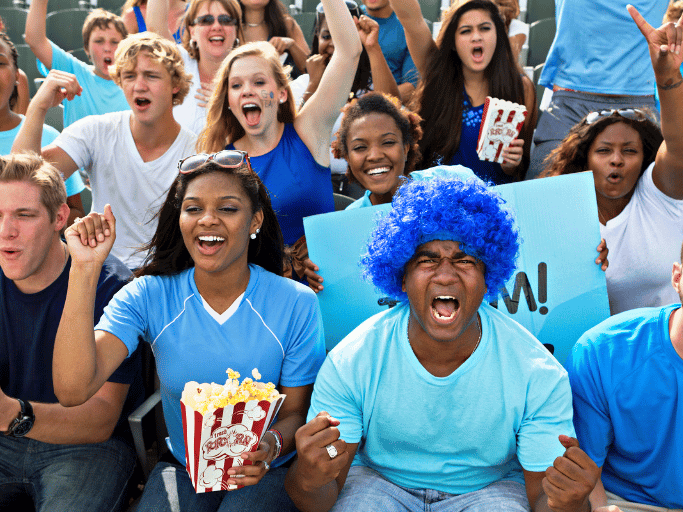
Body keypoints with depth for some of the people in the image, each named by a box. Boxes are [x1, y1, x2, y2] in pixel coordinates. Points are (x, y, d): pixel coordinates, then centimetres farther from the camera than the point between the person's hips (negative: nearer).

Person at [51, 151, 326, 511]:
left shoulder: (297, 305, -11)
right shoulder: (147, 297, -8)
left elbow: (296, 412, -2)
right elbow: (72, 389, -21)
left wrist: (271, 445, -27)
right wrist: (85, 267, -24)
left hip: (266, 472, -1)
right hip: (183, 467, 1)